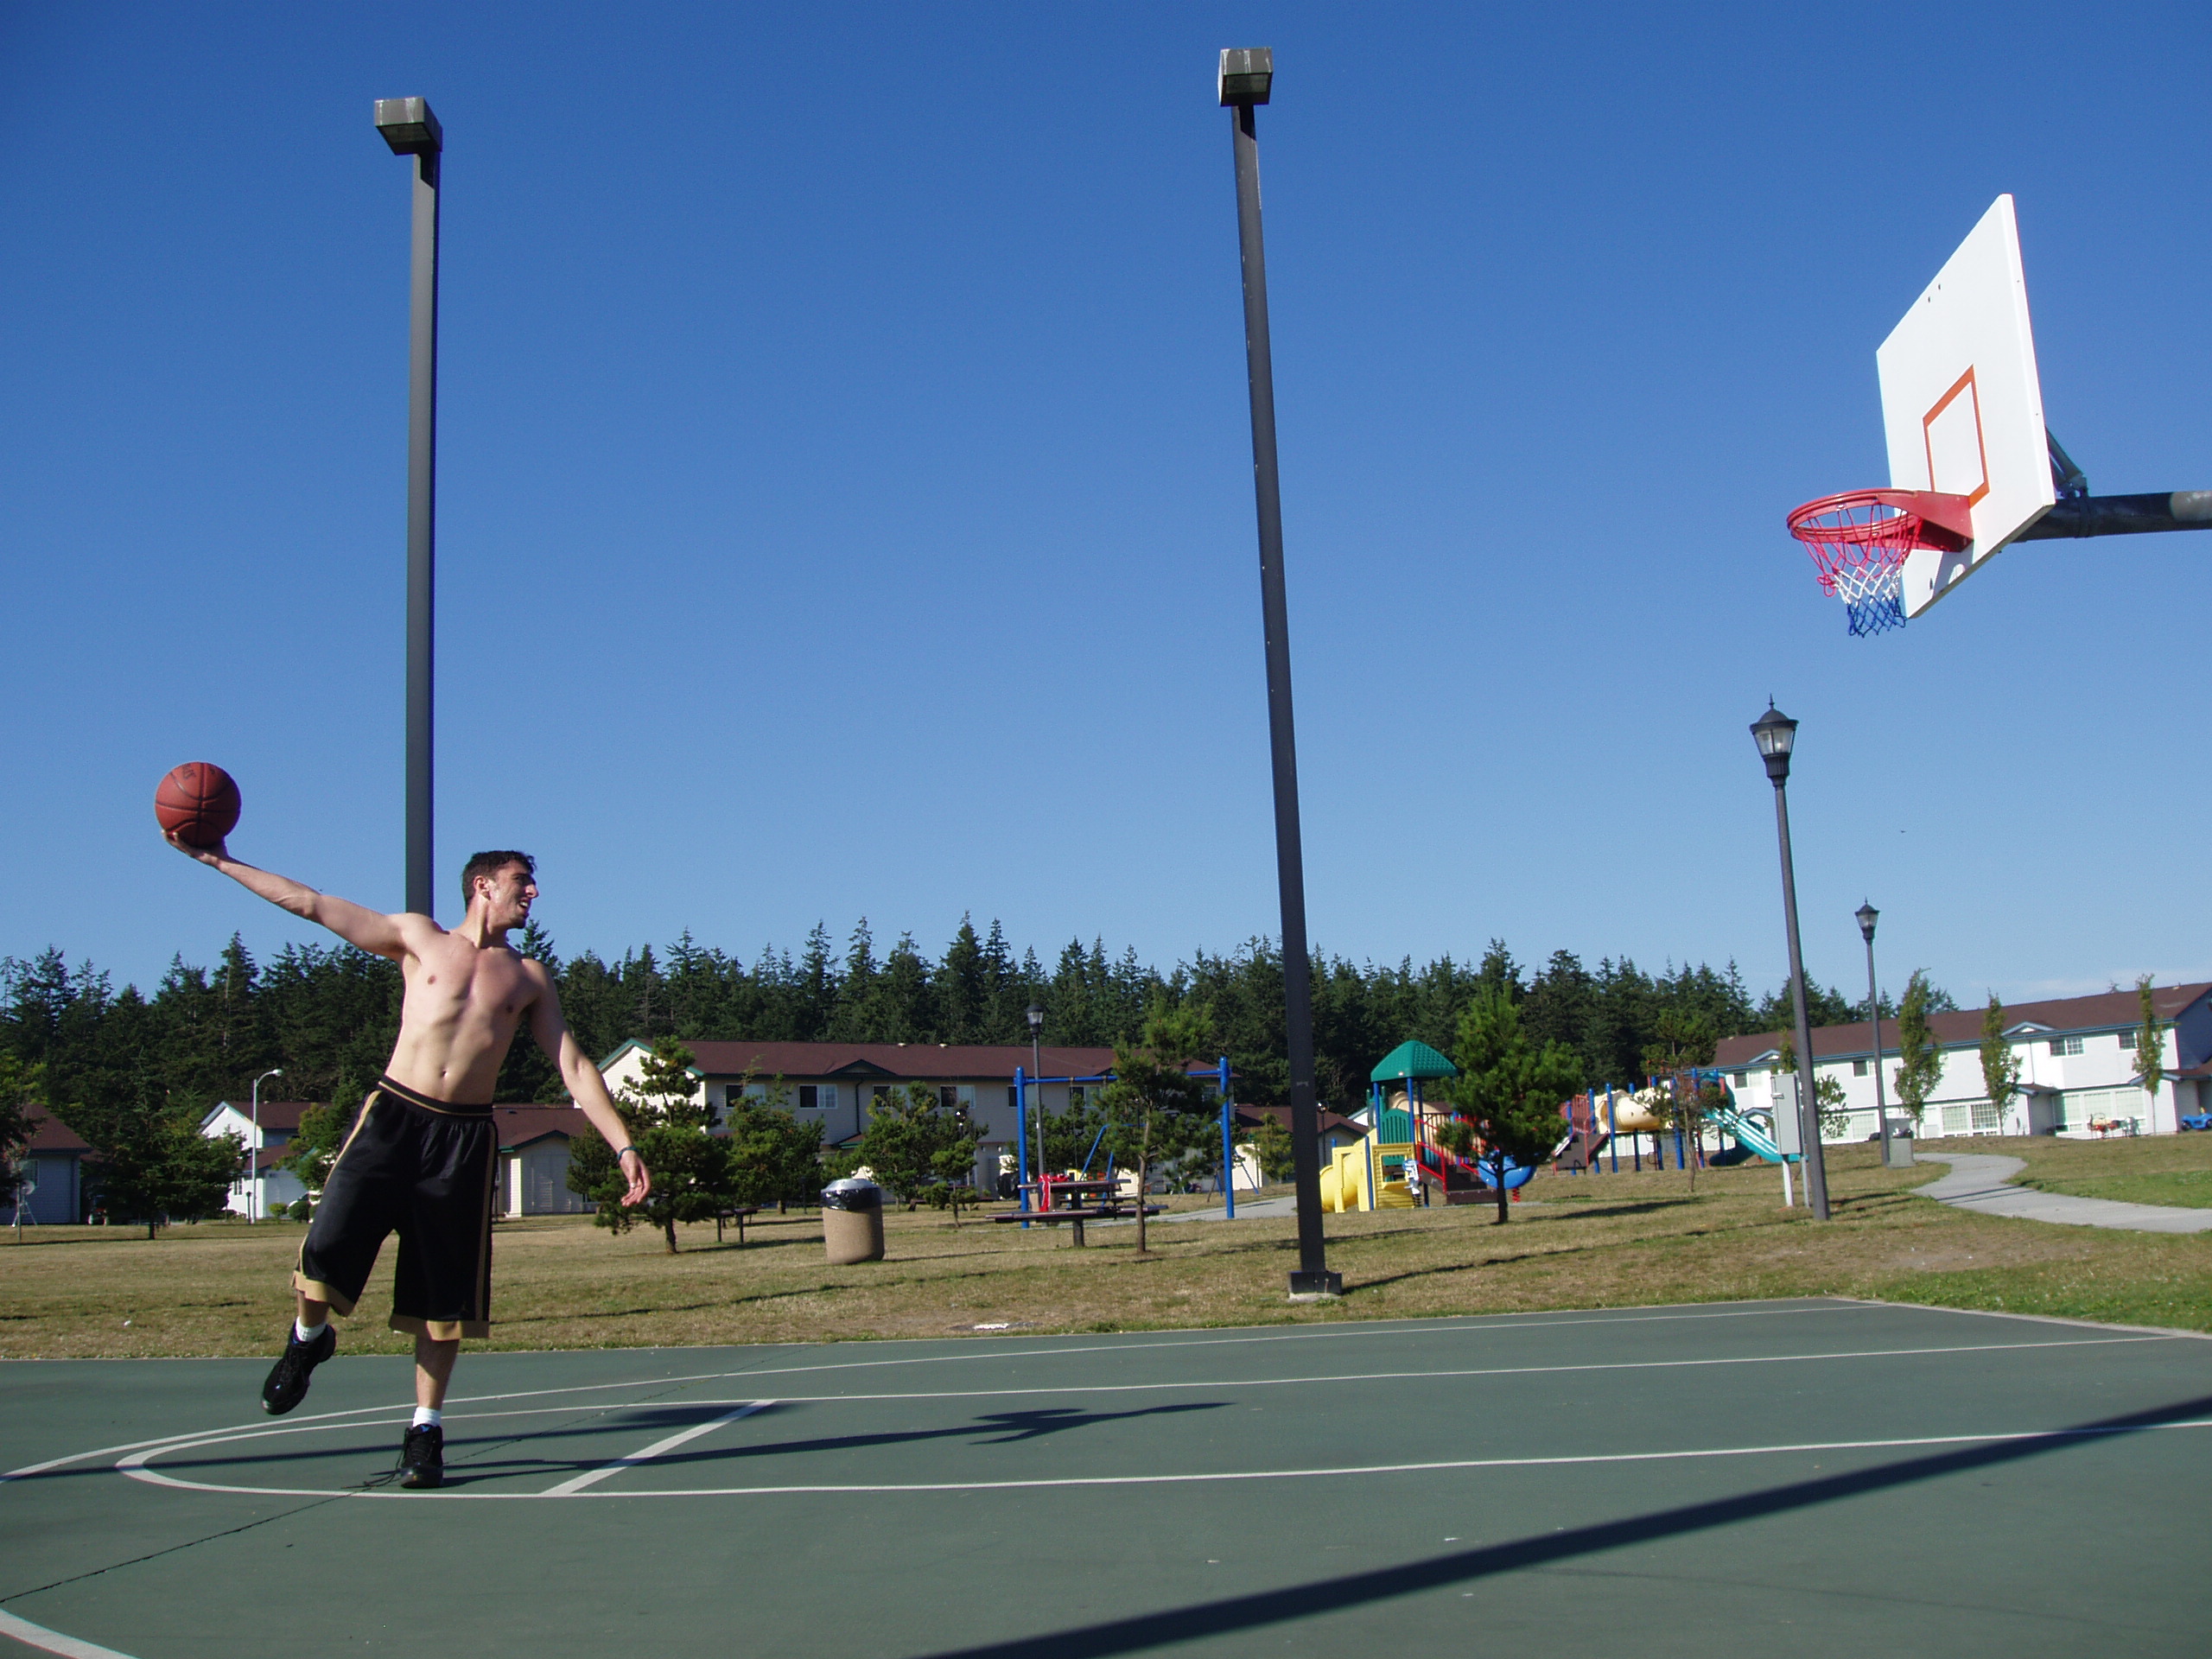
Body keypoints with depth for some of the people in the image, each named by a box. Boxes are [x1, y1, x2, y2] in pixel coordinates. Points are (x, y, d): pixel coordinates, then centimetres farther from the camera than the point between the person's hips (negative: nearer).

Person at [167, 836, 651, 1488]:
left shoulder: (529, 978, 15)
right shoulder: (420, 939, 12)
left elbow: (574, 1067, 11)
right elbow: (311, 904, 11)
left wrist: (623, 1147, 1)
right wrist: (217, 859, 7)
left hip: (466, 1137, 1)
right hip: (392, 1115, -1)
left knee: (443, 1296, 2)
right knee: (325, 1252, -12)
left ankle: (426, 1428, 18)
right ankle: (308, 1339, 22)